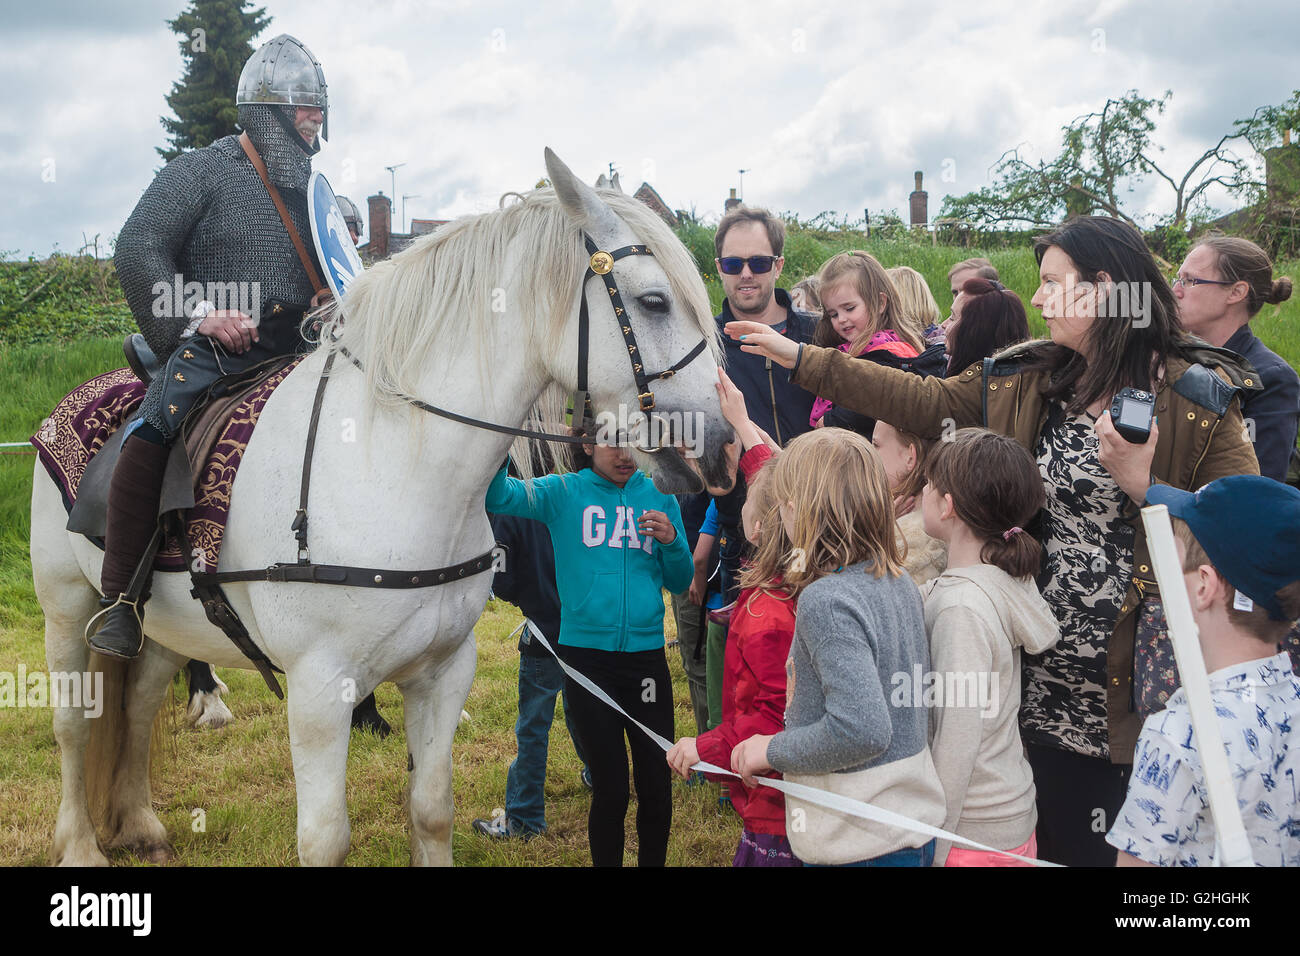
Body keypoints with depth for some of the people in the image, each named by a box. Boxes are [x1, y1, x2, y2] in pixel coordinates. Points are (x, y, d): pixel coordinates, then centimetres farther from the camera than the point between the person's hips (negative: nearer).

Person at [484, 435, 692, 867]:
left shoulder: (659, 498, 8)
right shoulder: (565, 492, 1)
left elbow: (680, 583, 12)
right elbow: (497, 495, -15)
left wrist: (671, 540, -8)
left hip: (646, 654, 2)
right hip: (587, 657, -2)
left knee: (657, 784, 5)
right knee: (611, 789, 4)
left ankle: (653, 860, 26)